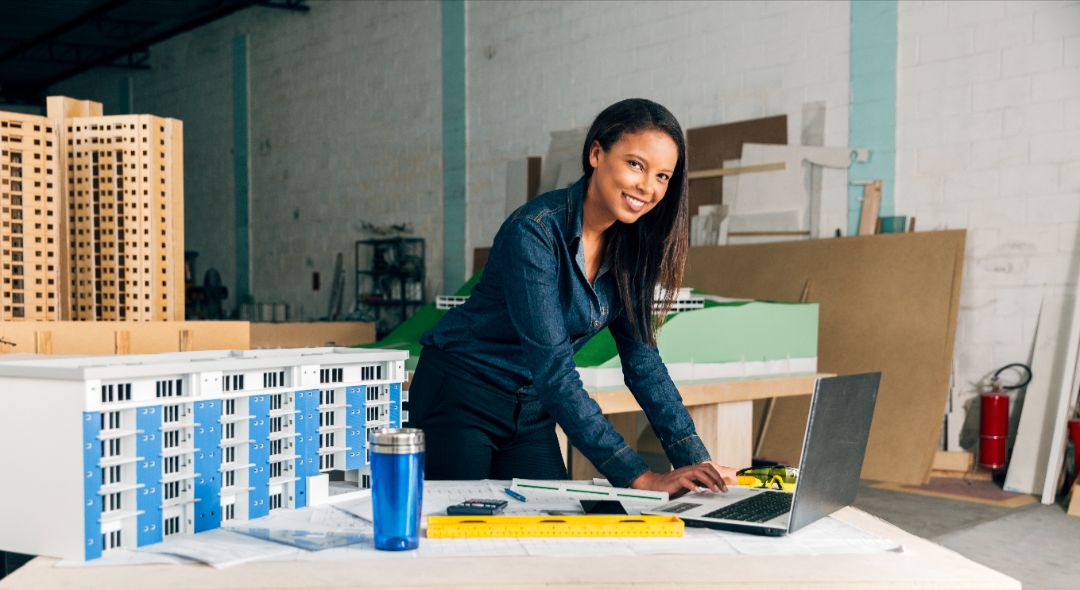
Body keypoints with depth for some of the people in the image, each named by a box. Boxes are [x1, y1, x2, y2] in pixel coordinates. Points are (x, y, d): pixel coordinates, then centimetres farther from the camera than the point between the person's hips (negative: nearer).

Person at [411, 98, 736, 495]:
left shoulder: (628, 247, -4)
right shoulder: (535, 231, -27)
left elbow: (642, 358, -1)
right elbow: (552, 368, -32)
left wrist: (697, 461, -11)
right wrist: (640, 477, -34)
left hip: (532, 411, 7)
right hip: (460, 400, -6)